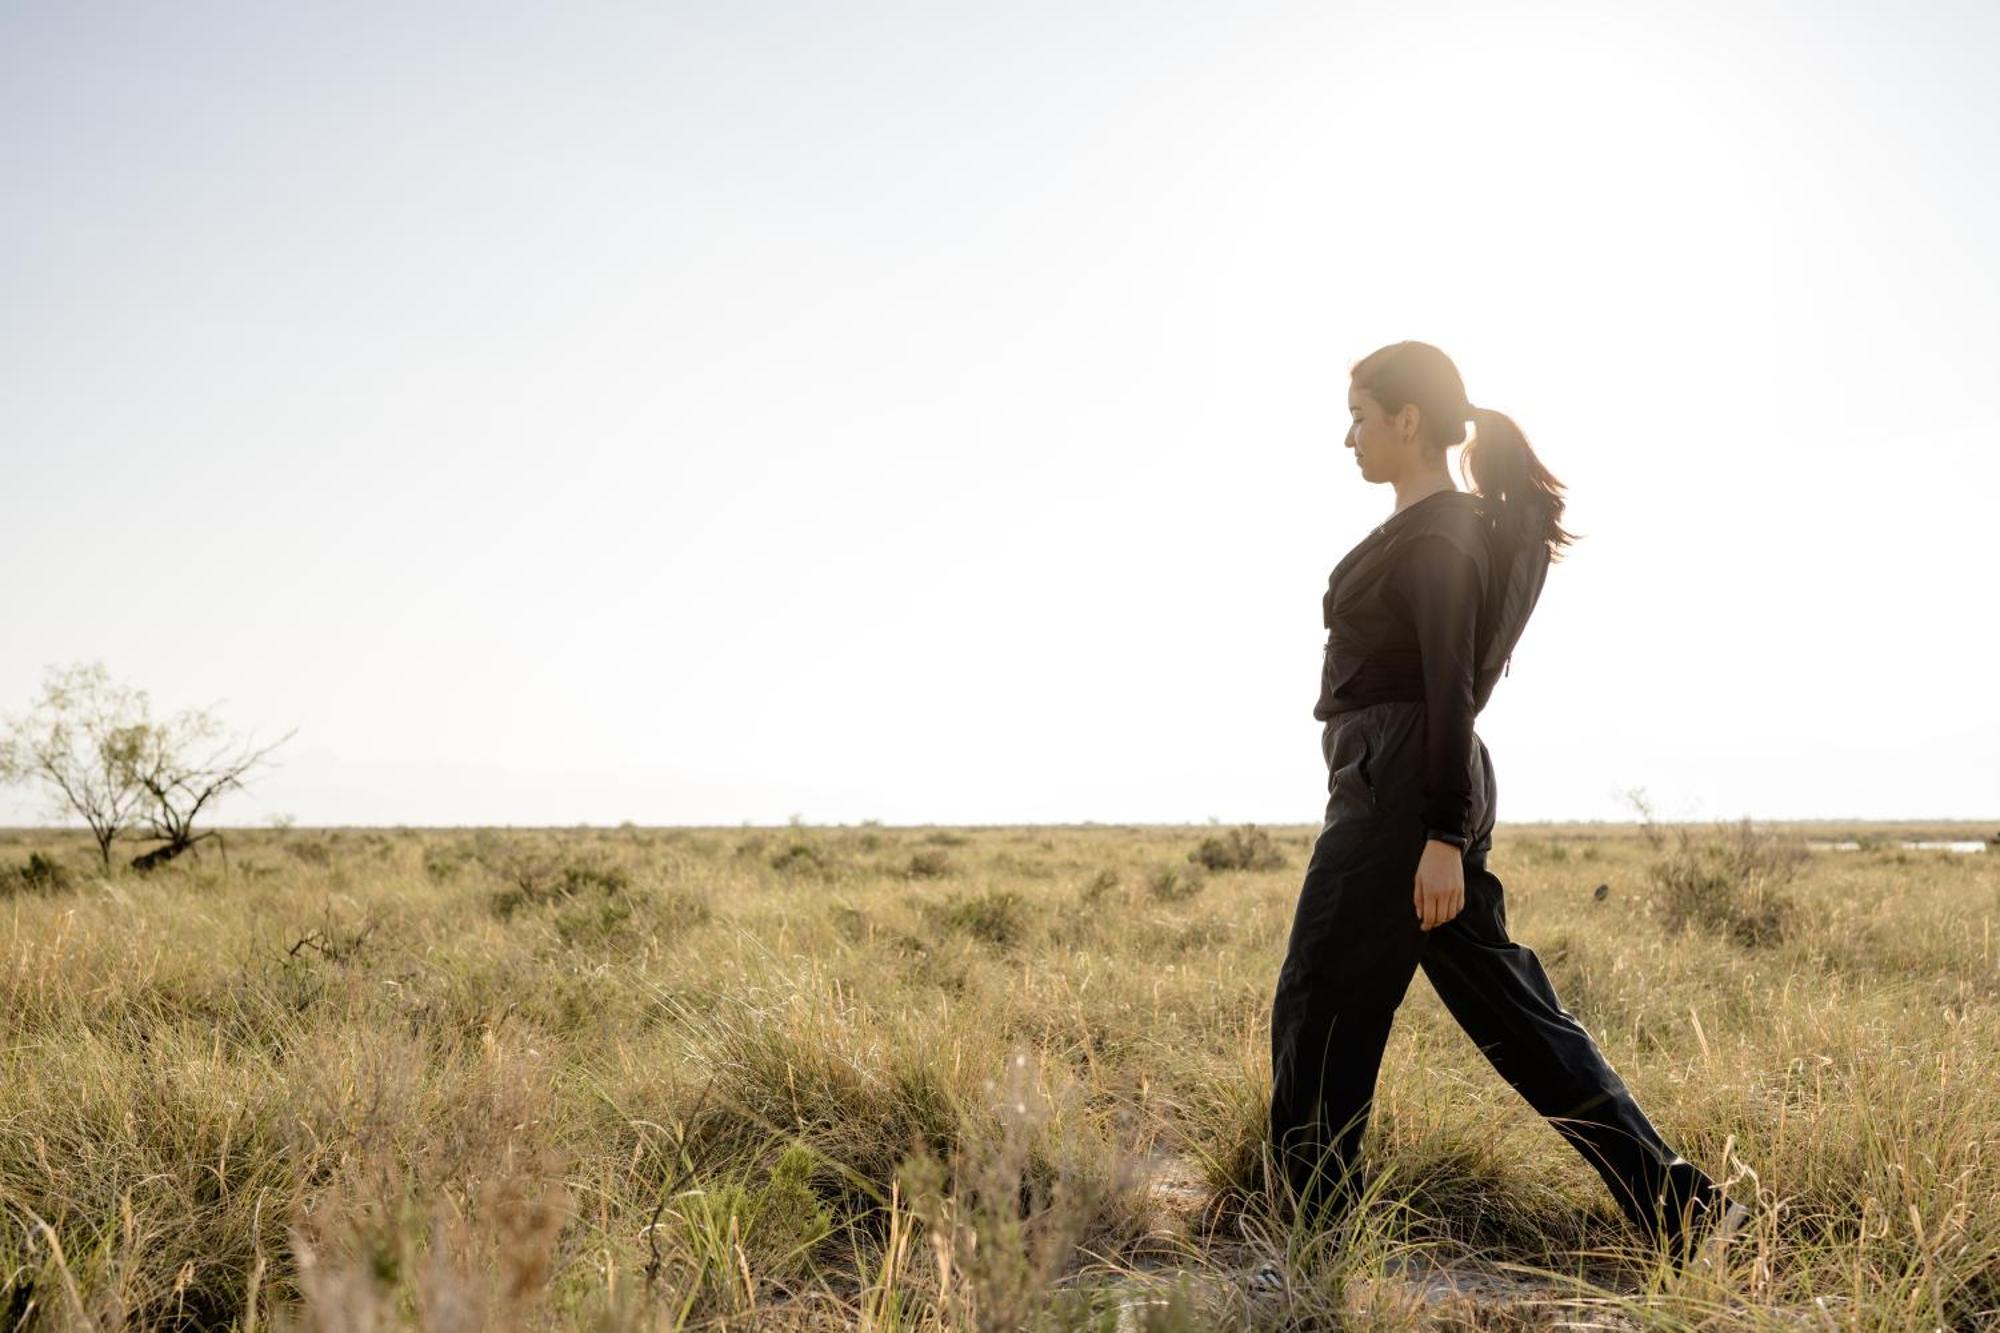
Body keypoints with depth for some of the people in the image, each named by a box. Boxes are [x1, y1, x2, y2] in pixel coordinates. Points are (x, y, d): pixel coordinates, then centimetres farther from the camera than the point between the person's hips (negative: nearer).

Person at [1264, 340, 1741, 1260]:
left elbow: (1450, 690, -18)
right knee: (1507, 1008, 11)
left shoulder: (1434, 535, -12)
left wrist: (1443, 836, -21)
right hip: (1422, 794, 10)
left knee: (1317, 1013, -2)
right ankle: (1677, 1201, 15)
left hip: (1397, 790, -10)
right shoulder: (1450, 526, 18)